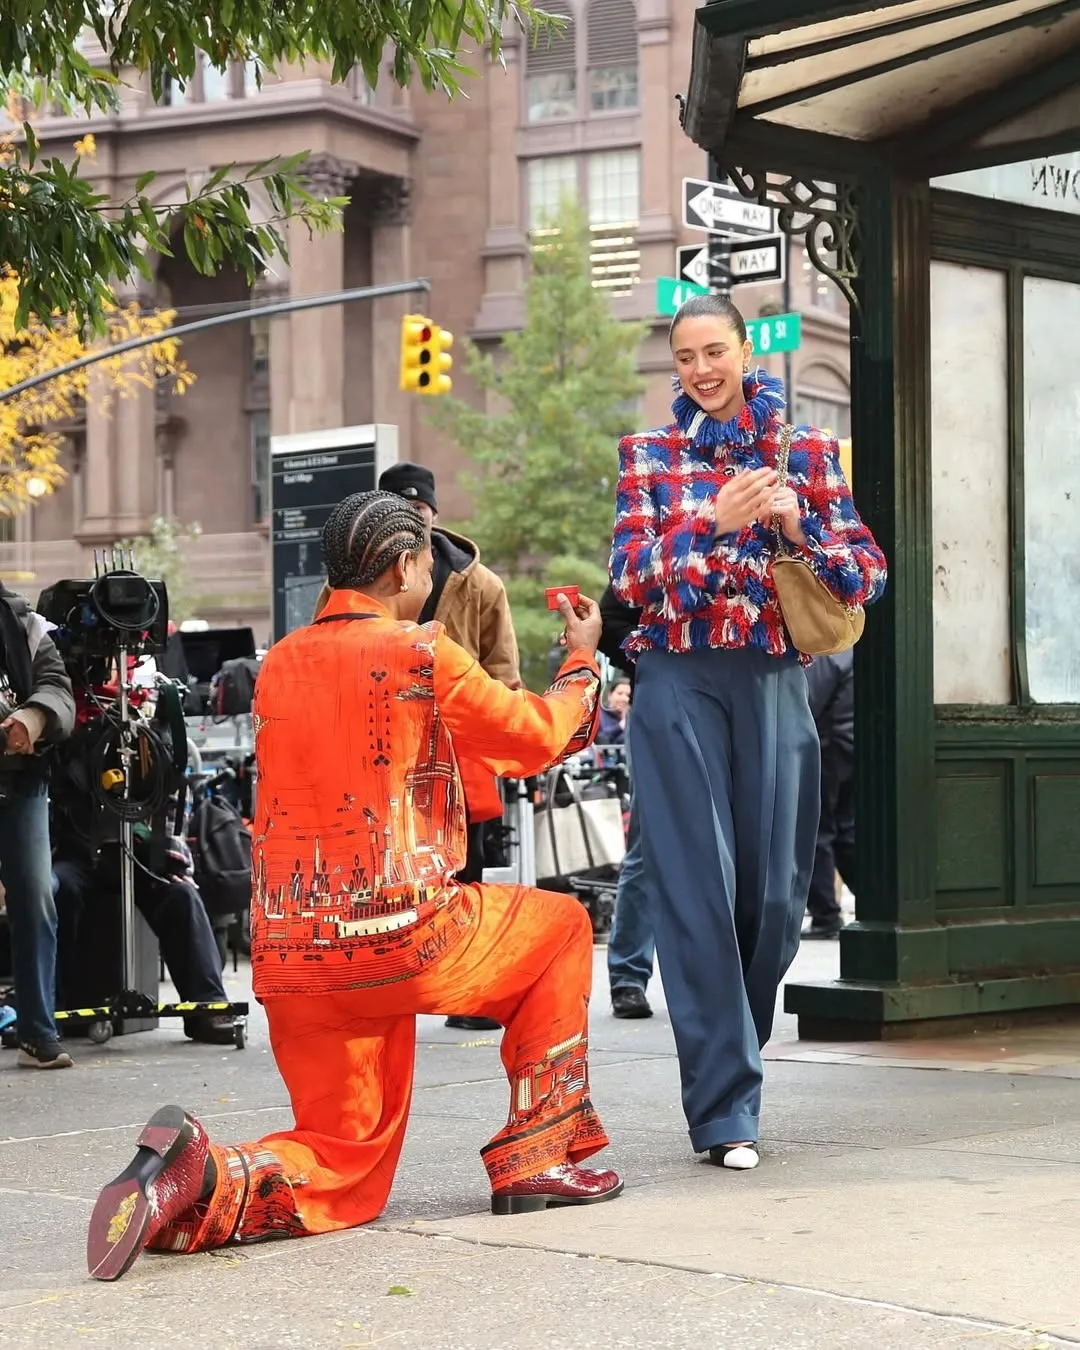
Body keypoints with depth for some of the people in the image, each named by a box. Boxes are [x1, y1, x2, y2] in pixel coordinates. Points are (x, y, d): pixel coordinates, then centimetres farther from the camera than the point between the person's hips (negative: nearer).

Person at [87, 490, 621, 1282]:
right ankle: (537, 1159, 17)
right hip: (401, 935, -6)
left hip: (290, 959, 6)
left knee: (345, 1171, 15)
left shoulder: (281, 665, 11)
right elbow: (540, 737, 8)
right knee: (562, 927, 22)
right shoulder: (423, 656, -6)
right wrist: (583, 659, 26)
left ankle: (198, 1184, -16)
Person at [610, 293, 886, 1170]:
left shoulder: (806, 450, 10)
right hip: (681, 682, -1)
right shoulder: (649, 455, 8)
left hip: (775, 683, 2)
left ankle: (730, 1058, 26)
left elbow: (867, 574, 4)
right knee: (699, 890, -7)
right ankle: (725, 1111, -5)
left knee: (775, 891, 2)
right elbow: (632, 578, -4)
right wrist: (717, 522, -18)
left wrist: (796, 525, -13)